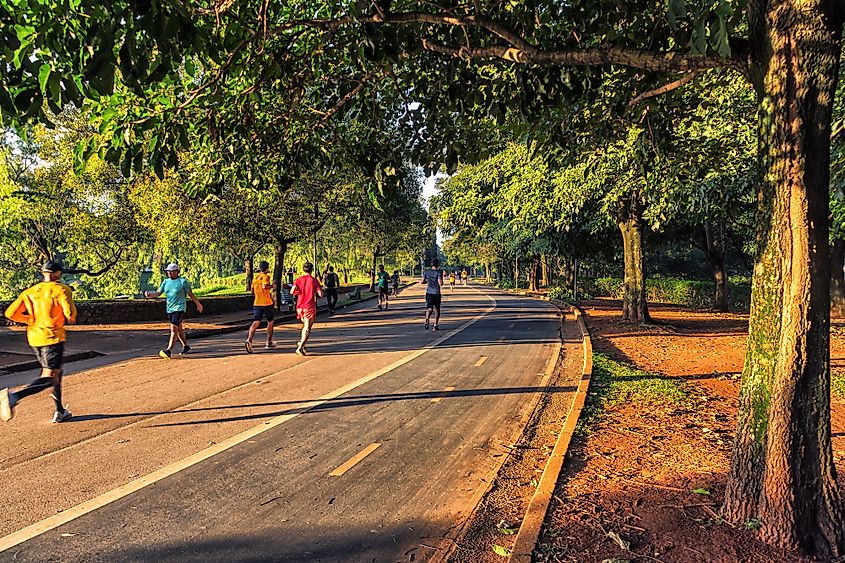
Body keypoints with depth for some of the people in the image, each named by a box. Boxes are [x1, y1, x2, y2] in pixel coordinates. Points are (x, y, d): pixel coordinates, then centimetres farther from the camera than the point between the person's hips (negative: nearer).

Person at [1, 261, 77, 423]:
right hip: (53, 337, -7)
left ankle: (60, 411, 23)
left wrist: (32, 320, 17)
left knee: (56, 373, 19)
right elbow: (70, 314, -17)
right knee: (49, 377, -7)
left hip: (34, 338, 7)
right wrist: (71, 320, 5)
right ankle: (14, 397, -29)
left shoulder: (31, 291, 11)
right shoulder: (61, 290, -6)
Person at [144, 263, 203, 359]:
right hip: (169, 309, 7)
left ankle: (169, 351, -19)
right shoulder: (165, 282, 9)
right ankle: (185, 346, 32)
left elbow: (190, 294, 0)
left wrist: (198, 304, 8)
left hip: (179, 309, -7)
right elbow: (158, 293, 6)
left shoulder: (183, 281, -7)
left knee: (173, 329, -15)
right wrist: (149, 294, -15)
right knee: (178, 329, 17)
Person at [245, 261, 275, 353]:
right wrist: (272, 286, -7)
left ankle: (249, 340, -32)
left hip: (257, 303, 5)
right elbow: (265, 286, -25)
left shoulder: (255, 277, 14)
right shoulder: (266, 276, -6)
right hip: (267, 303, -5)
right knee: (270, 321, 15)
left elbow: (252, 292, 21)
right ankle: (268, 343, 21)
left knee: (256, 322, -7)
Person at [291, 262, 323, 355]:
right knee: (307, 328, -2)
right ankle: (300, 347, -13)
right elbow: (320, 294, -10)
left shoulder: (298, 280, 2)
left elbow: (292, 292, -10)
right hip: (310, 307, -4)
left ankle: (301, 342, 11)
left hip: (300, 307, 4)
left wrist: (298, 292, 10)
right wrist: (319, 289, 10)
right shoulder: (314, 280, -7)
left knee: (305, 326, 24)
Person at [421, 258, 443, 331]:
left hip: (429, 293, 2)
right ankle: (436, 325, 12)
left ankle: (427, 319, -29)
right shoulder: (439, 272, -9)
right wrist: (442, 282, 5)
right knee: (437, 309, 12)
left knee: (429, 308, 1)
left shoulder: (426, 272, 3)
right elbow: (440, 283, -17)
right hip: (437, 293, -2)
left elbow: (422, 282, 7)